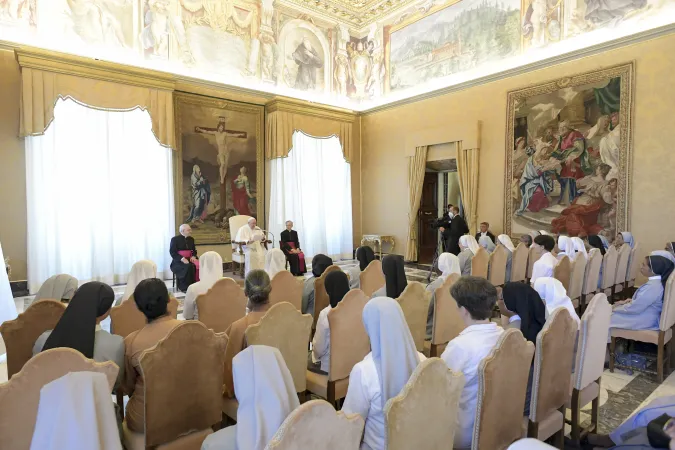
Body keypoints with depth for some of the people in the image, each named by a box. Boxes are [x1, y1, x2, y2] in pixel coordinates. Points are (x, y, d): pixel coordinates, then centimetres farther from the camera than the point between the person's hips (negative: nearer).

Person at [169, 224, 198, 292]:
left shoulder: (191, 239, 14)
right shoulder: (175, 239, -3)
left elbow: (194, 250, 15)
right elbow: (172, 252, -11)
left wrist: (193, 256, -9)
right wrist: (182, 259, -23)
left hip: (189, 259, 5)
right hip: (178, 261, -5)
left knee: (198, 265, -26)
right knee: (188, 267, -35)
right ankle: (184, 288, -24)